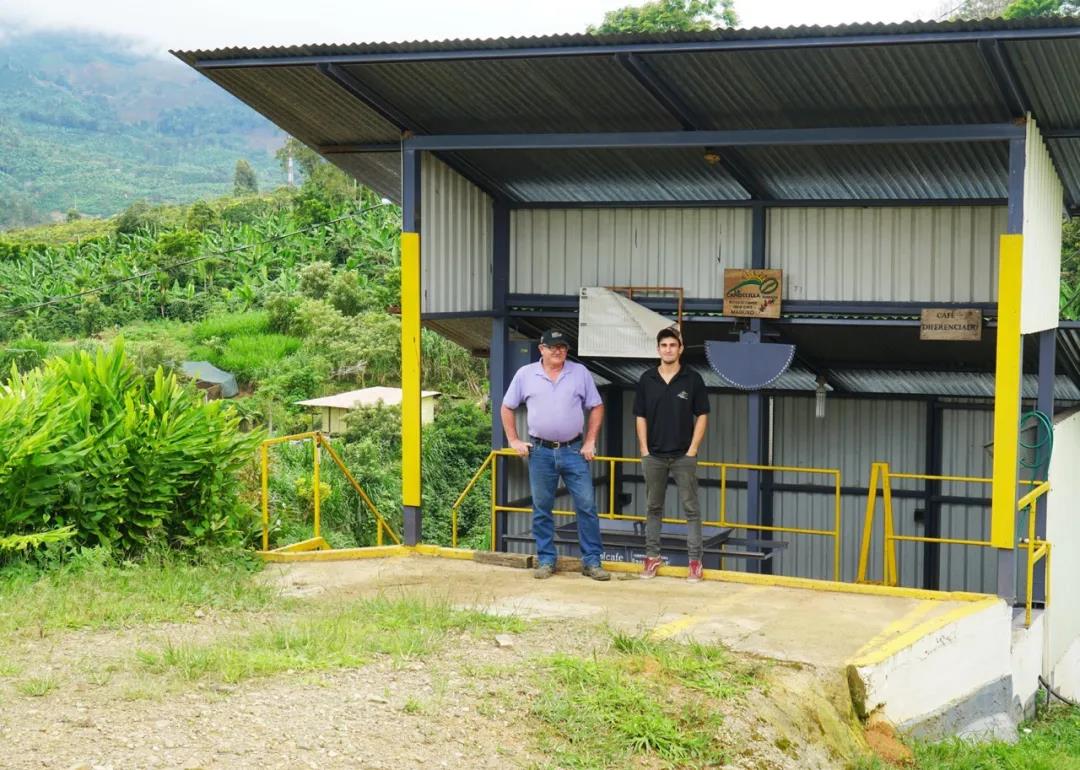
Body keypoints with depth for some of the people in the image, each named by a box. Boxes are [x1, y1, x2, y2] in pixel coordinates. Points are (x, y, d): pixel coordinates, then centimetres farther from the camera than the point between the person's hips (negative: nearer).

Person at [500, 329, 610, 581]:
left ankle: (592, 561, 5)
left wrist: (590, 442, 1)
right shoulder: (525, 374, 3)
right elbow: (507, 408, 10)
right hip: (540, 451, 0)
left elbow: (596, 408, 8)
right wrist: (514, 441, 4)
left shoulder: (580, 373, 3)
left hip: (573, 450, 0)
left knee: (586, 506, -2)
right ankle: (546, 560, 17)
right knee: (542, 509, 6)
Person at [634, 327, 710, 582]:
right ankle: (652, 556, 19)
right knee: (654, 508, 11)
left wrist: (693, 450, -7)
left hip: (683, 456, -2)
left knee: (691, 508, 0)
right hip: (654, 456, 2)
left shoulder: (692, 379, -3)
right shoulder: (647, 379, 3)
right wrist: (644, 450, 0)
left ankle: (695, 560, 2)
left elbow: (702, 415, -1)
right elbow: (640, 417, 6)